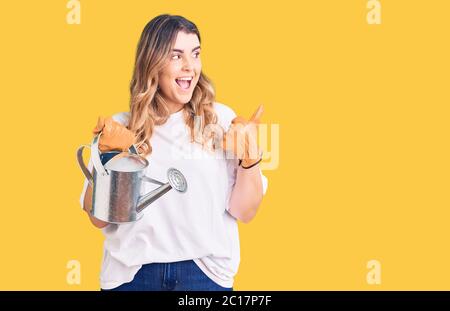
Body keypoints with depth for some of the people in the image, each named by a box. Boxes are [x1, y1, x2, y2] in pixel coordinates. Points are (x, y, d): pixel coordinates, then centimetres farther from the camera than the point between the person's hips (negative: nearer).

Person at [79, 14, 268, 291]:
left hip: (205, 273, 0)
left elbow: (245, 212, -1)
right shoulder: (120, 127, 0)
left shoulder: (221, 120, -2)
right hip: (132, 274, 0)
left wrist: (250, 156, -16)